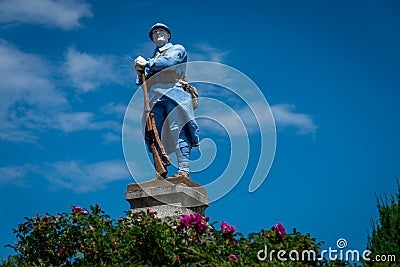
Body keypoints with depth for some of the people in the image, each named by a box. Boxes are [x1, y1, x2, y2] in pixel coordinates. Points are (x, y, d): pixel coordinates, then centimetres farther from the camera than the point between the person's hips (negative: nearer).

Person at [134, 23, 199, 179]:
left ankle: (183, 171, -28)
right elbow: (141, 83, 24)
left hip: (173, 92, -5)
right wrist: (140, 71, 3)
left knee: (178, 130, -19)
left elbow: (170, 62, -2)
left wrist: (147, 63, 4)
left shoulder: (177, 49, 21)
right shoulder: (151, 58, 34)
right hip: (154, 97, 5)